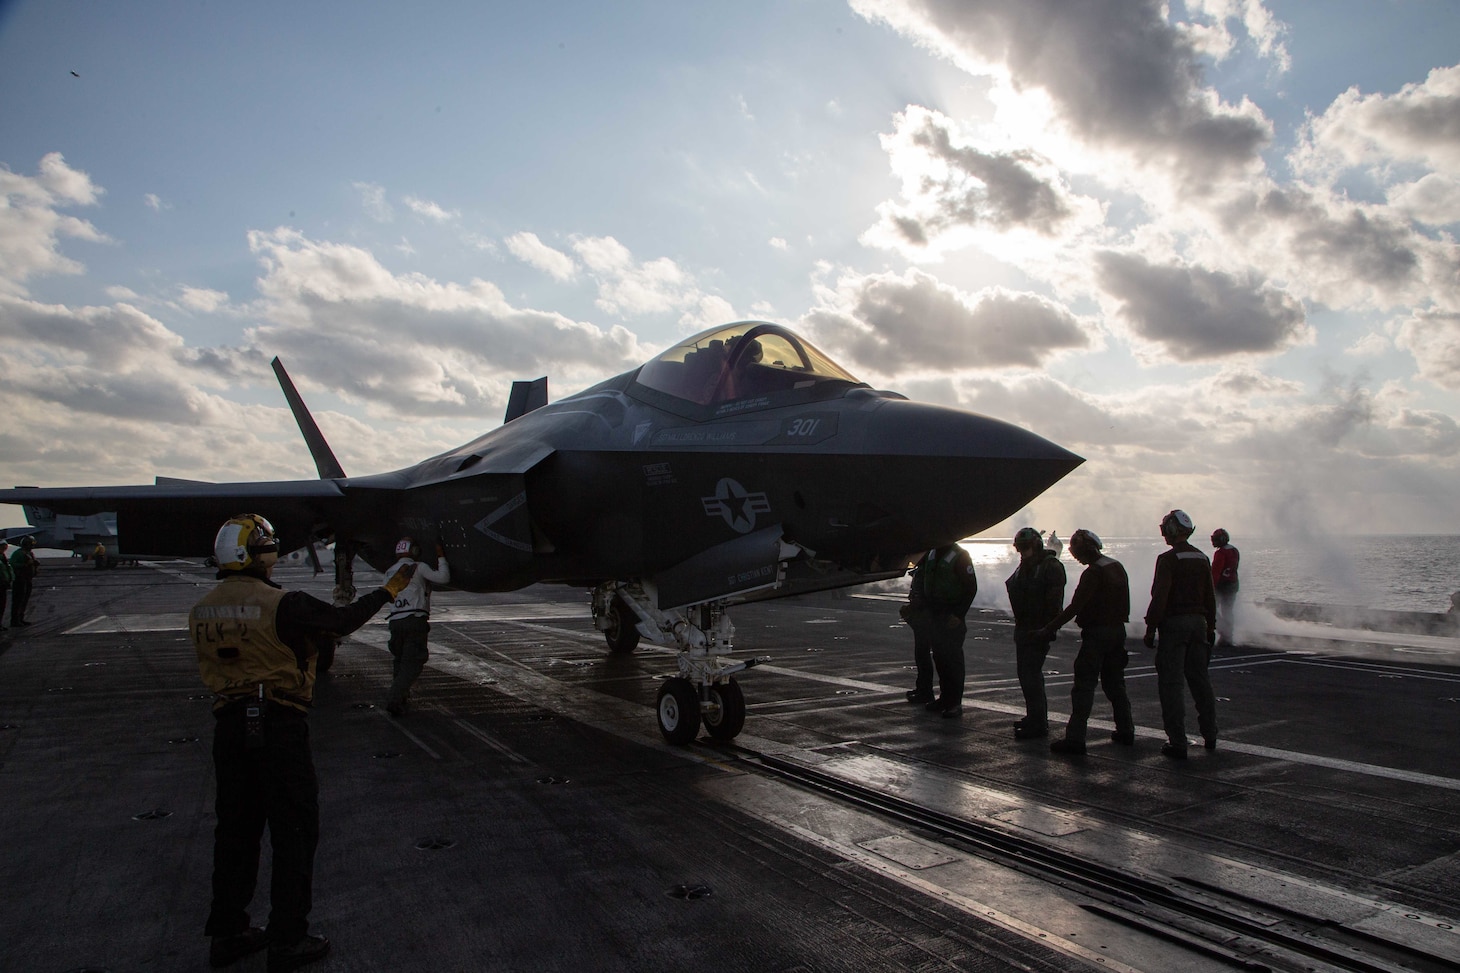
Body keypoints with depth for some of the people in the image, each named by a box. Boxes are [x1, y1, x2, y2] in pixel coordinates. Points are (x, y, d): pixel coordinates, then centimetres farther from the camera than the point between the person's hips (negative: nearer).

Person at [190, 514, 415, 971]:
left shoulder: (201, 611, 5)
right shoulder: (282, 605, -19)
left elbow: (213, 666, 16)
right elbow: (343, 621, -11)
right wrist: (392, 588, 2)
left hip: (229, 724, 7)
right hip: (279, 724, -7)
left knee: (235, 829, 18)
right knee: (294, 831, 5)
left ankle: (227, 933, 29)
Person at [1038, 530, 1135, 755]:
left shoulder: (1093, 573, -18)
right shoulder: (1118, 567, 9)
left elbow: (1075, 607, -22)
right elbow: (1123, 603, 16)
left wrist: (1050, 628, -19)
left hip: (1096, 633, -9)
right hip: (1118, 631, 9)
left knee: (1084, 685, -8)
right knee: (1115, 683, 19)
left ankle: (1075, 738, -10)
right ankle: (1125, 731, 26)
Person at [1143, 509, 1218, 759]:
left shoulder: (1168, 559, -13)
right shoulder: (1202, 558, 8)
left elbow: (1160, 597, -17)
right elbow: (1210, 597, 13)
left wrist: (1150, 628, -12)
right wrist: (1210, 626, 21)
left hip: (1174, 623, -7)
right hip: (1198, 622, 7)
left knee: (1171, 682, -3)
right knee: (1199, 678, 17)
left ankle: (1177, 743, -3)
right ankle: (1210, 735, 26)